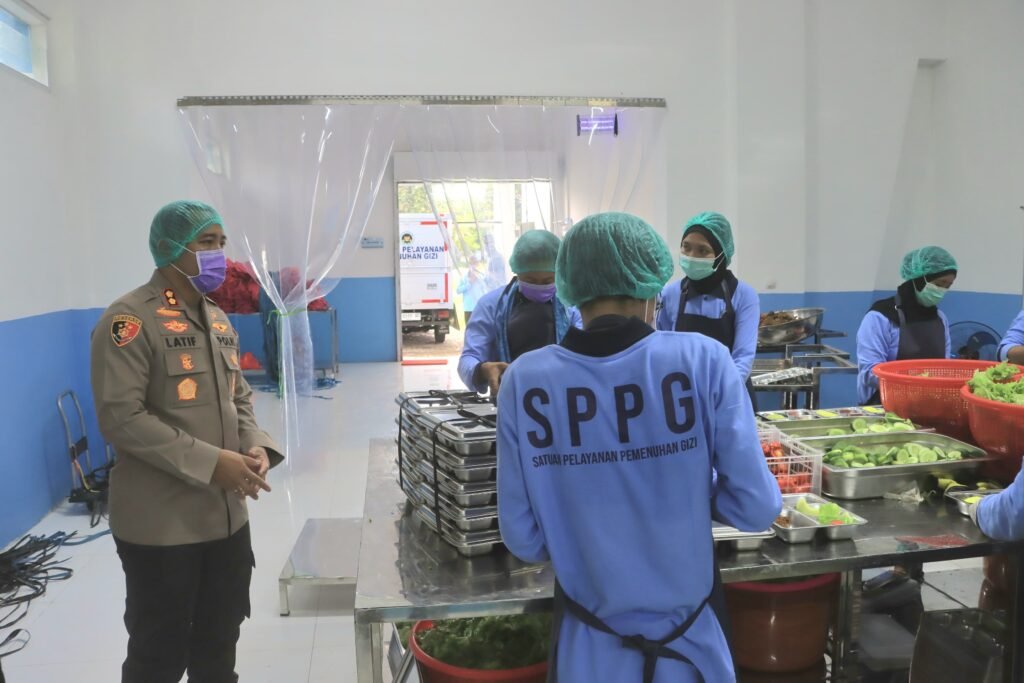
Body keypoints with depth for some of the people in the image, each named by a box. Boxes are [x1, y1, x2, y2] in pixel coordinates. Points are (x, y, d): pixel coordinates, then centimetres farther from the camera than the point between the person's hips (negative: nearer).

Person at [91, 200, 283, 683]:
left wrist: (256, 446, -4)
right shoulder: (130, 320, -14)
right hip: (161, 524, -7)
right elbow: (120, 417, -21)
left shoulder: (217, 320, 11)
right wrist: (210, 462, -24)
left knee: (219, 644, 20)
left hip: (226, 516, 7)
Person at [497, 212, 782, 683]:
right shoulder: (703, 360, -16)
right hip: (690, 633, 0)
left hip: (590, 642, 1)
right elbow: (757, 507, -12)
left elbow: (523, 539, -9)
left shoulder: (525, 381, -14)